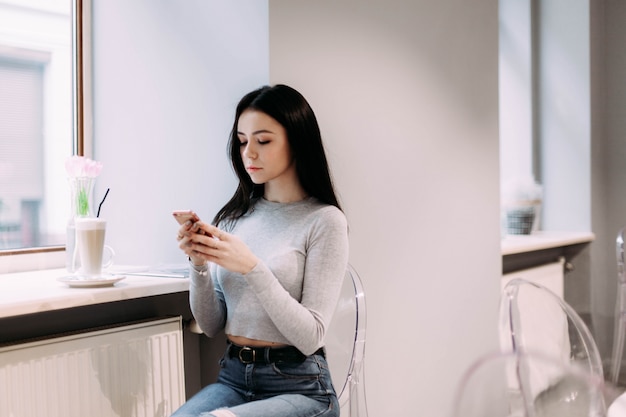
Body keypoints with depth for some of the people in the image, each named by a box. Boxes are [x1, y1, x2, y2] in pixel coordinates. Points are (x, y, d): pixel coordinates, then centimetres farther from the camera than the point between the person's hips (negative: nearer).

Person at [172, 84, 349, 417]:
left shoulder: (324, 220, -7)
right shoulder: (234, 216, 8)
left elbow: (310, 337, -12)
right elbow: (211, 325, 9)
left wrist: (252, 267, -21)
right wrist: (200, 264, -8)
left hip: (298, 387, -4)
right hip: (233, 377, 5)